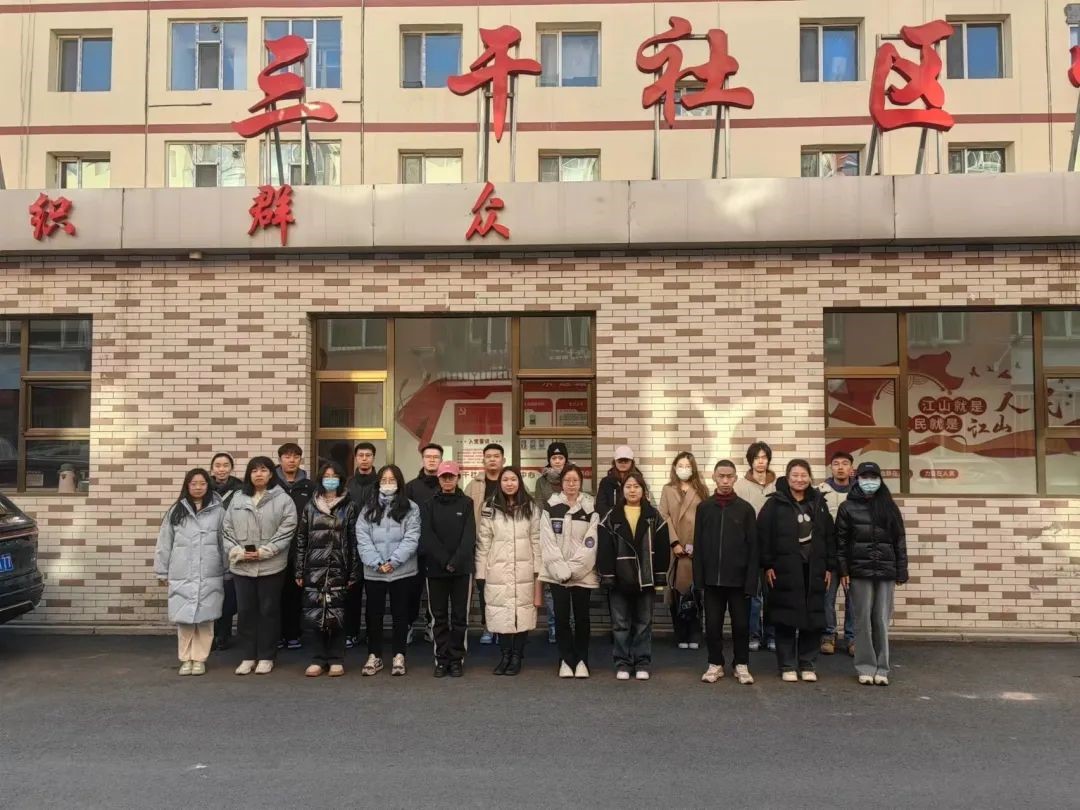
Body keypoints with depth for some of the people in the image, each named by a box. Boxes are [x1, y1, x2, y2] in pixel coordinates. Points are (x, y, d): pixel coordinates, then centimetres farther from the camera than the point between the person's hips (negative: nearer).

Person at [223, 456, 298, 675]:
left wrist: (263, 552, -15)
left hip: (270, 565, -3)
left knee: (268, 611, 5)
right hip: (241, 565, 3)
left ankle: (266, 657, 17)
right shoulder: (238, 499, 9)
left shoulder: (283, 499, -3)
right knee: (245, 611, 9)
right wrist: (236, 551, -9)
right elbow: (227, 529, 7)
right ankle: (248, 656, 21)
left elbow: (286, 531, -9)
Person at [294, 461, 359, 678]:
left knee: (336, 615, 0)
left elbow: (354, 541, 0)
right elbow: (301, 539, 9)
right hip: (314, 569, 2)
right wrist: (299, 571, 4)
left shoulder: (349, 507, 3)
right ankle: (318, 659, 11)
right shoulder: (310, 506, 9)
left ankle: (336, 660, 11)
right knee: (312, 615, 0)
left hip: (338, 570, -2)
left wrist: (353, 573, -4)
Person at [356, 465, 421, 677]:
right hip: (373, 572, 2)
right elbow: (362, 538, -2)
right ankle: (374, 656, 20)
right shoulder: (368, 508, 7)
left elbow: (411, 538, -7)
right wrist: (377, 563, -13)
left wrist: (393, 561, -16)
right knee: (374, 614, 8)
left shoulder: (411, 508, 1)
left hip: (401, 571, -2)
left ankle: (399, 656, 17)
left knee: (400, 614, 7)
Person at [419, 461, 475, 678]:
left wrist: (455, 562, -16)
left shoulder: (467, 504, 4)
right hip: (436, 569, 1)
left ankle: (457, 659, 11)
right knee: (439, 617, 5)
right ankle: (441, 659, 13)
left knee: (460, 617, 3)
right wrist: (445, 561, -14)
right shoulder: (428, 505, 7)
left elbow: (469, 536, -5)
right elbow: (427, 537, -3)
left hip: (462, 569, -1)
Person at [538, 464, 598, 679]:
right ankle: (566, 661, 13)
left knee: (582, 617, 5)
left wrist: (572, 569, -12)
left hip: (583, 573, 0)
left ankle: (581, 661, 16)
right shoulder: (550, 508, 2)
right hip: (557, 572, 0)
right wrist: (561, 570, -12)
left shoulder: (591, 508, 1)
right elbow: (548, 542, -3)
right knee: (561, 617, 2)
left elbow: (590, 544, -5)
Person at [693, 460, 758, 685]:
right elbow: (698, 546, 3)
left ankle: (742, 665, 22)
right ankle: (715, 664, 20)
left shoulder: (745, 508, 0)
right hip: (712, 578, 1)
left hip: (738, 578, -1)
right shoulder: (704, 507, 4)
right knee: (712, 624, 6)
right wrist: (698, 578, -2)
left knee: (741, 624, 7)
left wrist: (752, 580, -7)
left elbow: (753, 547, -1)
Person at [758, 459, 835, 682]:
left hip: (814, 570, 3)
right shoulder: (775, 503, -2)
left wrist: (829, 567, 6)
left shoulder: (819, 502, 9)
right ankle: (787, 666, 11)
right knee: (786, 619, 1)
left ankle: (807, 664, 18)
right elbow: (763, 535, -5)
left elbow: (829, 536, 11)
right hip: (785, 569, -3)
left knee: (814, 619, 5)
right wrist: (767, 565, -10)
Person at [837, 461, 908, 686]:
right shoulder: (848, 507, 4)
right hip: (860, 572, -1)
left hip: (886, 572, 1)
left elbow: (900, 540, 8)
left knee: (882, 621, 3)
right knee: (863, 620, 2)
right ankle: (865, 667, 10)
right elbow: (841, 541, 2)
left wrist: (901, 572, 2)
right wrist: (843, 571, -5)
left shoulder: (889, 507, 8)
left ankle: (881, 668, 11)